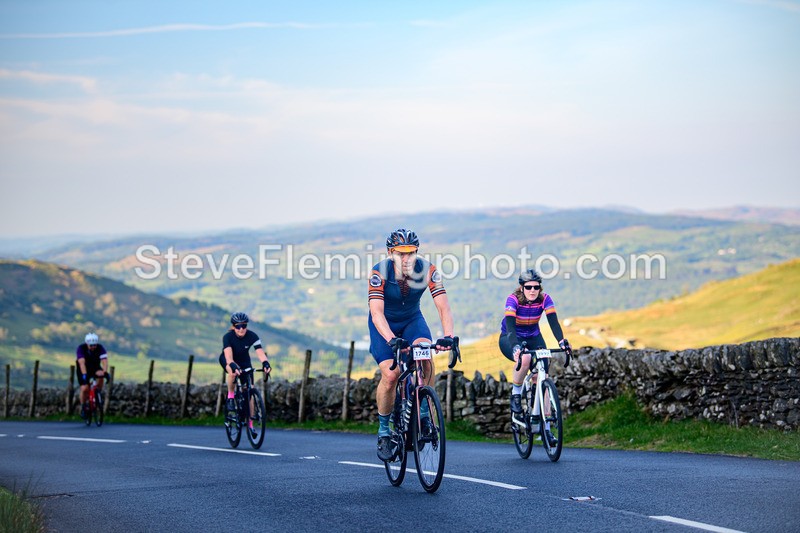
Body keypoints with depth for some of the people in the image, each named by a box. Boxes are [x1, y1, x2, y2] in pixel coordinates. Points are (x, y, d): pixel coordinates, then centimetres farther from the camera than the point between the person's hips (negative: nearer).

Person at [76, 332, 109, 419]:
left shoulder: (100, 348, -21)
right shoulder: (81, 348, -26)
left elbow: (104, 361, -33)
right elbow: (82, 363, -38)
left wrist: (105, 372, -50)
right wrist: (84, 375, -51)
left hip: (95, 368, 2)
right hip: (84, 370, -2)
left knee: (101, 375, -32)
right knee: (84, 389, -20)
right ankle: (83, 408, 2)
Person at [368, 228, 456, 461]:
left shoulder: (427, 271, -24)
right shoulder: (380, 272, -29)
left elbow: (443, 306, -29)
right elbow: (377, 312, -38)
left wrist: (448, 336, -47)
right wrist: (392, 340, -54)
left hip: (412, 320, 2)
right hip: (384, 324, -2)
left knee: (425, 356, -29)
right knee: (390, 374, -22)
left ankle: (424, 412, -9)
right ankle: (384, 432, -2)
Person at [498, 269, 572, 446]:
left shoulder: (544, 299, -17)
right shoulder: (513, 299, -26)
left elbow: (554, 322, -28)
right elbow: (510, 326, -37)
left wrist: (562, 342, -47)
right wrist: (516, 347, -55)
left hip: (533, 338, 3)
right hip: (510, 338, -3)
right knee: (524, 358, -38)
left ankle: (546, 427, -8)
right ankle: (516, 395, -13)